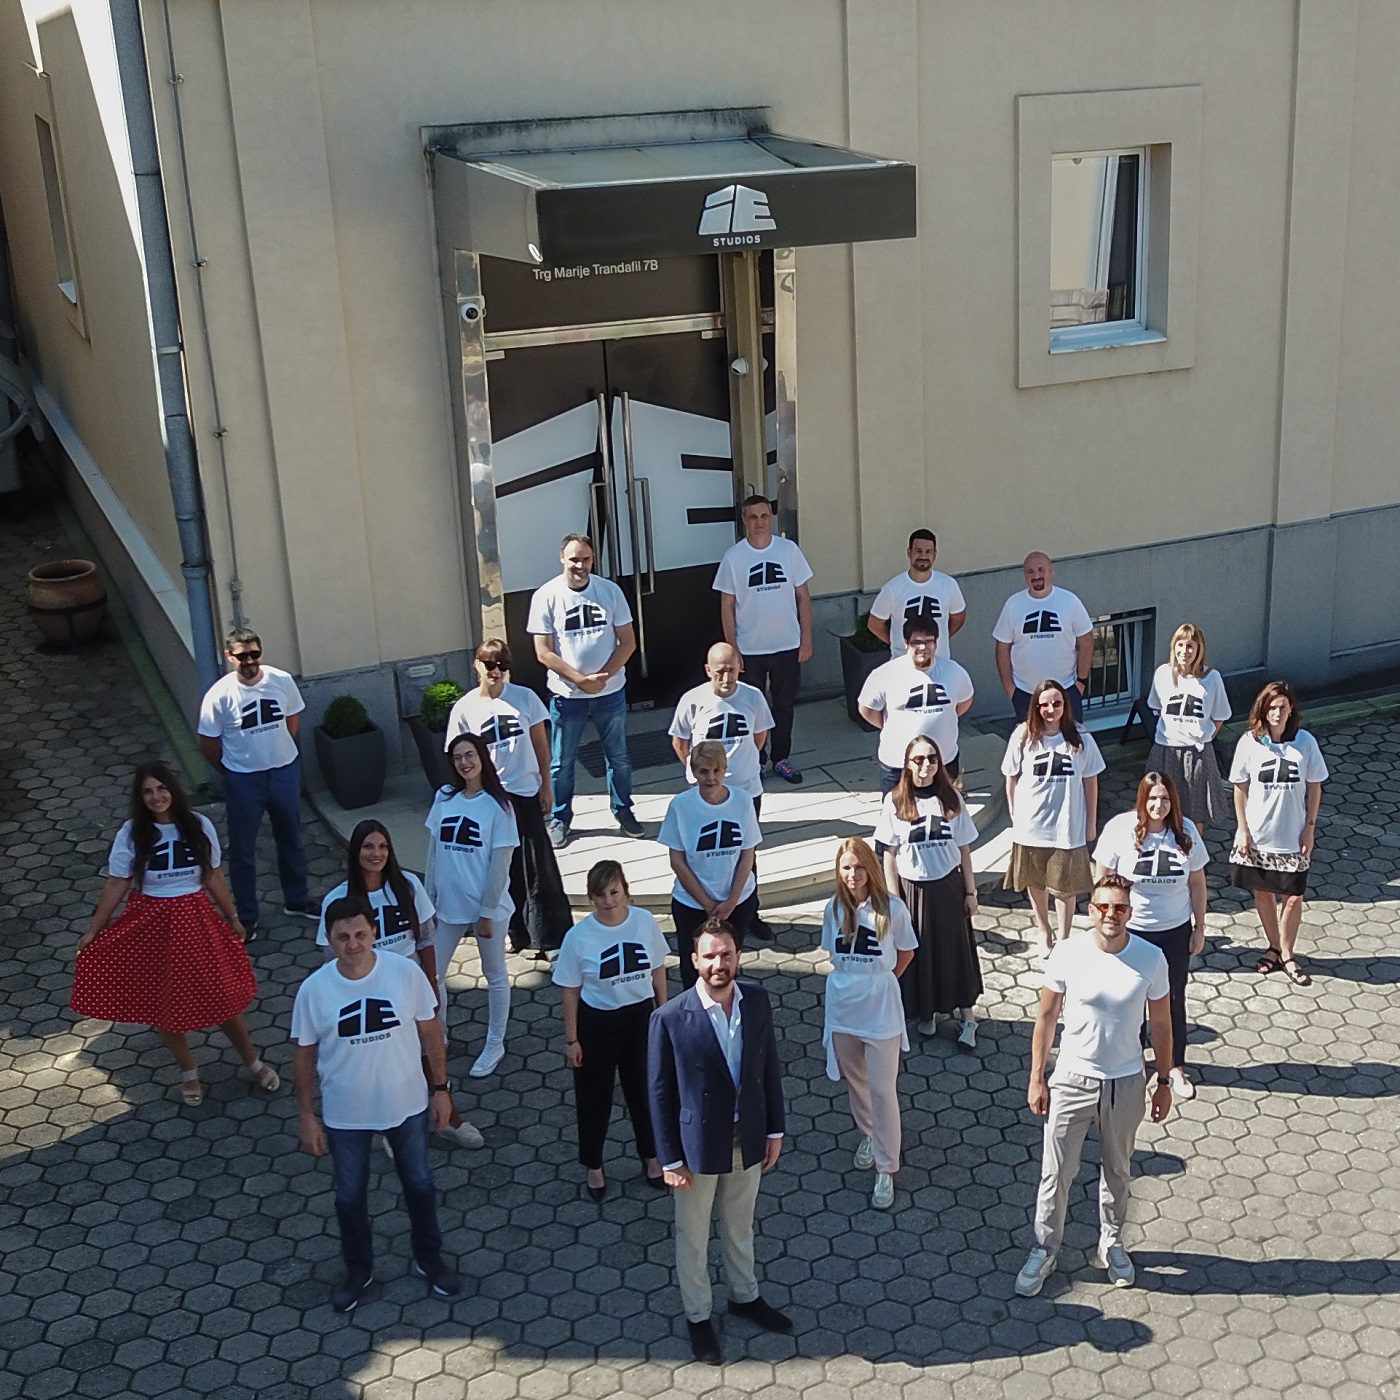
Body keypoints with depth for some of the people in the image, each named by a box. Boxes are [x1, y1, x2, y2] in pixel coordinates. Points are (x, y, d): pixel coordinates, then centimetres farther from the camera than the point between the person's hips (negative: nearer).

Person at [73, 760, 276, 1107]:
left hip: (195, 920, 0)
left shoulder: (199, 825, -7)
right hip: (152, 923, 0)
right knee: (165, 1002, 11)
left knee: (221, 994, 6)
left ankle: (253, 1062, 27)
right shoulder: (132, 833, -10)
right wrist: (93, 931, -3)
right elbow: (116, 884, -4)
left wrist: (233, 918, 11)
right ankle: (188, 1072, 32)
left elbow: (213, 876, 4)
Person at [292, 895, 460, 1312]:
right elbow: (304, 1056, -6)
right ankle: (358, 1269, 43)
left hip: (407, 1105, 1)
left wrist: (441, 1087, -1)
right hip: (345, 1114, 0)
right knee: (350, 1196, 18)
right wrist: (306, 1115, -2)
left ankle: (429, 1258, 45)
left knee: (419, 1184, 20)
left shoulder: (406, 972, -18)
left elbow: (430, 1032, -4)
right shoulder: (313, 990, -18)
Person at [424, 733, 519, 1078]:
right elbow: (434, 851, 6)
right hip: (448, 904, 4)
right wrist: (429, 899, 6)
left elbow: (500, 864, -12)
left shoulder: (498, 806, -12)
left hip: (488, 906, -4)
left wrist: (487, 913, -13)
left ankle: (495, 1045, 28)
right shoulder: (444, 798, 0)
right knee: (431, 974, 8)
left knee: (495, 975, 12)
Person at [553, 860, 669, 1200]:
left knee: (643, 1089, 19)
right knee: (594, 1096, 14)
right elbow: (571, 991, -9)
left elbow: (657, 970, 2)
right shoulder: (578, 937, -18)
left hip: (640, 1017, 2)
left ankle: (651, 1156, 42)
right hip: (597, 1022, -2)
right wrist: (572, 1039, -5)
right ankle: (593, 1165, 37)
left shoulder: (645, 922, -12)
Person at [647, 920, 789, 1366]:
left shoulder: (757, 1000, -10)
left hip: (748, 1139, 4)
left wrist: (775, 1130, 6)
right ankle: (698, 1317, 39)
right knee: (693, 1237, 17)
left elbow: (770, 1067, 2)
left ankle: (745, 1296, 50)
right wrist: (671, 1160, -11)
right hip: (699, 1145, -4)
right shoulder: (670, 1019, -23)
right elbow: (661, 1092, -14)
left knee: (740, 1226, 26)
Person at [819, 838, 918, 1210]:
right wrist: (854, 978, 5)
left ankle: (886, 1169, 11)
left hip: (880, 1011, -4)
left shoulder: (892, 909, -13)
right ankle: (868, 1135, 45)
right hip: (842, 1007, 4)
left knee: (883, 1090, 1)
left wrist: (882, 980, 8)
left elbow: (906, 952, 2)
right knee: (855, 1081, 20)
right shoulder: (834, 908, -4)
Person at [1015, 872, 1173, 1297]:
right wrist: (1037, 1079, -2)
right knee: (1056, 1172, 7)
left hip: (1126, 1082, 1)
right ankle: (1044, 1251, 25)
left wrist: (1164, 1082, 4)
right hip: (1072, 1079, -1)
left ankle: (1111, 1244, 40)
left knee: (1117, 1170, 20)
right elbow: (1046, 1016, -4)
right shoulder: (1068, 953, -14)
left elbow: (1161, 1024, 0)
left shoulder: (1151, 959, -13)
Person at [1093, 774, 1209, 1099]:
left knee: (1174, 1000, 13)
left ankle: (1176, 1067, 31)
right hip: (1129, 929, -1)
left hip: (1175, 931, 2)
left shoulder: (1186, 830, -9)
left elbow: (1197, 882, 1)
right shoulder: (1120, 828, -16)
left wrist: (1199, 928, 3)